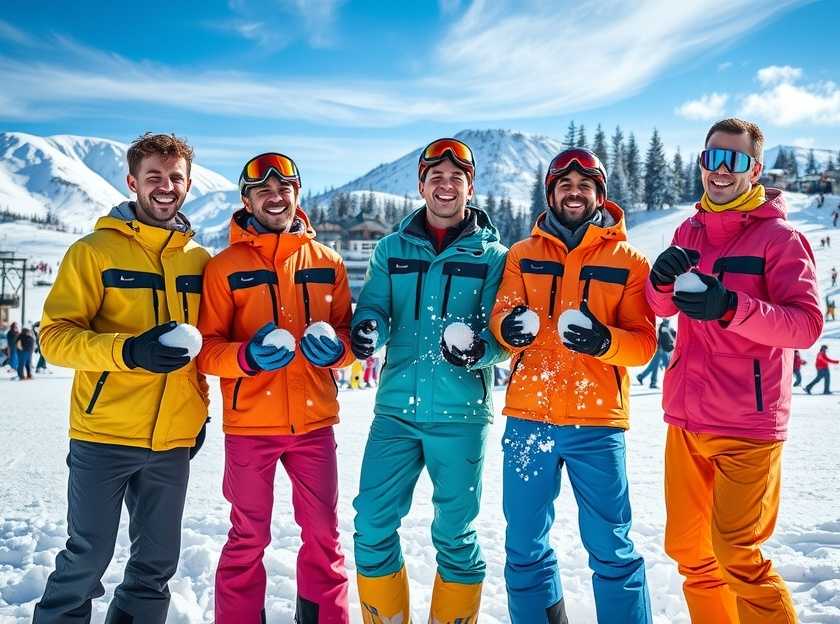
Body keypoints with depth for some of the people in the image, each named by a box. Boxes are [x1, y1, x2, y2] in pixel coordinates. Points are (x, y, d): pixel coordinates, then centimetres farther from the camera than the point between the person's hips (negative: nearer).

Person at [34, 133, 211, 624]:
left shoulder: (200, 260, 9)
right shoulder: (94, 250, -3)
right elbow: (55, 336, -10)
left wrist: (201, 408, 12)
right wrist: (128, 350, -25)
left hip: (173, 441, 4)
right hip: (103, 436, -4)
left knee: (157, 565, 12)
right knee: (87, 558, 4)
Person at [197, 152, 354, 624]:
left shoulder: (328, 262, 7)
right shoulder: (225, 266, 0)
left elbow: (349, 332, 11)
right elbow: (206, 347, -4)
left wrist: (335, 348, -11)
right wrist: (247, 356, -22)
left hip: (315, 423, 2)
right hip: (249, 424, -2)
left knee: (323, 534, 11)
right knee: (249, 539, 8)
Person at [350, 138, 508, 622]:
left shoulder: (492, 256, 3)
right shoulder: (391, 250, 10)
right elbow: (374, 307, 2)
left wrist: (477, 350, -25)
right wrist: (368, 329, -21)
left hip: (461, 413, -2)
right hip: (396, 408, 2)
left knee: (455, 534, 6)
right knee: (372, 524, 1)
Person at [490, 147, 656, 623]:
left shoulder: (628, 261, 6)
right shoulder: (523, 254, 12)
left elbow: (645, 342, 0)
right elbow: (502, 315, 4)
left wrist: (604, 341, -21)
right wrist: (509, 326, -20)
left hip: (597, 422, -2)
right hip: (529, 417, 2)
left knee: (611, 548, 1)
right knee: (525, 545, 10)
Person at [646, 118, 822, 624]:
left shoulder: (779, 236, -7)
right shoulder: (690, 231, 11)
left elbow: (807, 325, -16)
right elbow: (663, 308, 7)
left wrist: (731, 307, -30)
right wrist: (663, 280, -15)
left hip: (746, 425, -6)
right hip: (685, 420, 6)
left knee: (735, 554, -4)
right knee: (688, 549, 13)